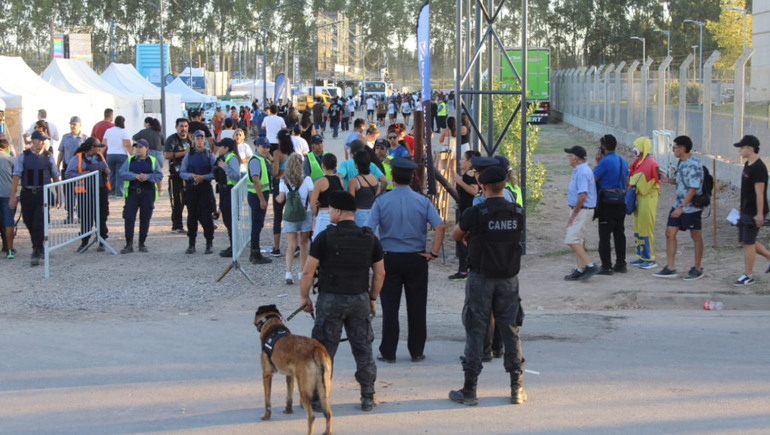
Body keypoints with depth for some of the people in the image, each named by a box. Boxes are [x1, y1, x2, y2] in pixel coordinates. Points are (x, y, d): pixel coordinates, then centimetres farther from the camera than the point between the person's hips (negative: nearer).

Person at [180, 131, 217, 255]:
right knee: (192, 216, 7)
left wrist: (203, 177, -18)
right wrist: (191, 175, -14)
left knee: (206, 216, -4)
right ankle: (191, 244, 14)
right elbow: (182, 173, 5)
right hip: (191, 189, 2)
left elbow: (215, 173, -4)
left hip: (205, 188, -2)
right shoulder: (188, 155, 7)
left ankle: (209, 244, 2)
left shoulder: (210, 155, 1)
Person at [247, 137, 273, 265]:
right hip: (257, 196, -10)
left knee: (258, 225, 16)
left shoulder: (264, 160, 13)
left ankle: (254, 253, 25)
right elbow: (256, 181, -22)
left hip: (262, 194, 10)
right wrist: (262, 199, -23)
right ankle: (256, 255, 1)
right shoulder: (255, 160, -17)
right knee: (257, 225, -4)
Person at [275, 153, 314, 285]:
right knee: (304, 244, 11)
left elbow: (280, 199, -4)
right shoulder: (307, 180, -6)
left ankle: (288, 272, -12)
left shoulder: (284, 180, -3)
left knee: (291, 245, 3)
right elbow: (312, 199, -7)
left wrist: (276, 198, 19)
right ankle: (302, 273, 14)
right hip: (305, 214, -1)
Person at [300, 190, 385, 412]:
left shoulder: (326, 236, -9)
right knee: (363, 349, 9)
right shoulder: (369, 238, 3)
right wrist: (373, 298, 18)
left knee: (324, 350, 5)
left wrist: (304, 296, 3)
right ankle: (368, 397, 11)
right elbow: (380, 273, 7)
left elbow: (308, 271, -9)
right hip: (360, 299, 3)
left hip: (330, 299, -3)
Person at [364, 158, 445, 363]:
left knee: (390, 308, 6)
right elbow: (440, 226, -12)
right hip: (416, 259, 1)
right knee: (416, 308, 8)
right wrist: (433, 252, -8)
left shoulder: (382, 201, -5)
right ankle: (416, 352, 13)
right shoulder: (423, 201, -2)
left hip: (390, 259, -1)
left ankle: (388, 352, 8)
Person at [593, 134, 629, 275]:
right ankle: (620, 264, 17)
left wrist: (597, 162, -2)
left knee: (604, 235, -3)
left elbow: (593, 178, -12)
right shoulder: (623, 161, 12)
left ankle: (606, 266, -4)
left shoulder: (605, 161, -15)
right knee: (619, 234, 13)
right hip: (621, 202, 8)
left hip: (607, 203, -8)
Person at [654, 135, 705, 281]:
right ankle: (670, 268, 10)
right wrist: (668, 180, 5)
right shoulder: (681, 163, 8)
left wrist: (681, 207, -23)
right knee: (670, 233, 6)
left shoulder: (694, 165, -20)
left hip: (691, 207, -9)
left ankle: (697, 269, 16)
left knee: (696, 237, 5)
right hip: (678, 205, 9)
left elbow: (693, 188, -22)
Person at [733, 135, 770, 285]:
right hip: (746, 211, 10)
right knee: (744, 241, 15)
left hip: (754, 213, -10)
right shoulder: (747, 164, 11)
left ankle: (748, 276, 8)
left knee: (748, 243, -2)